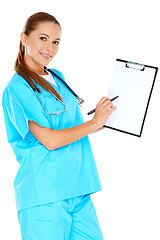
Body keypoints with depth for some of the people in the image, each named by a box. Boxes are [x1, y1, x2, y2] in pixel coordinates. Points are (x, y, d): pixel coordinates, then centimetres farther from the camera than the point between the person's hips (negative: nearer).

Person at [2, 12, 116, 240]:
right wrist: (95, 122, -7)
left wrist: (106, 122, 9)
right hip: (43, 194, -7)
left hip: (77, 188, 7)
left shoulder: (58, 78, 15)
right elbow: (49, 140, -16)